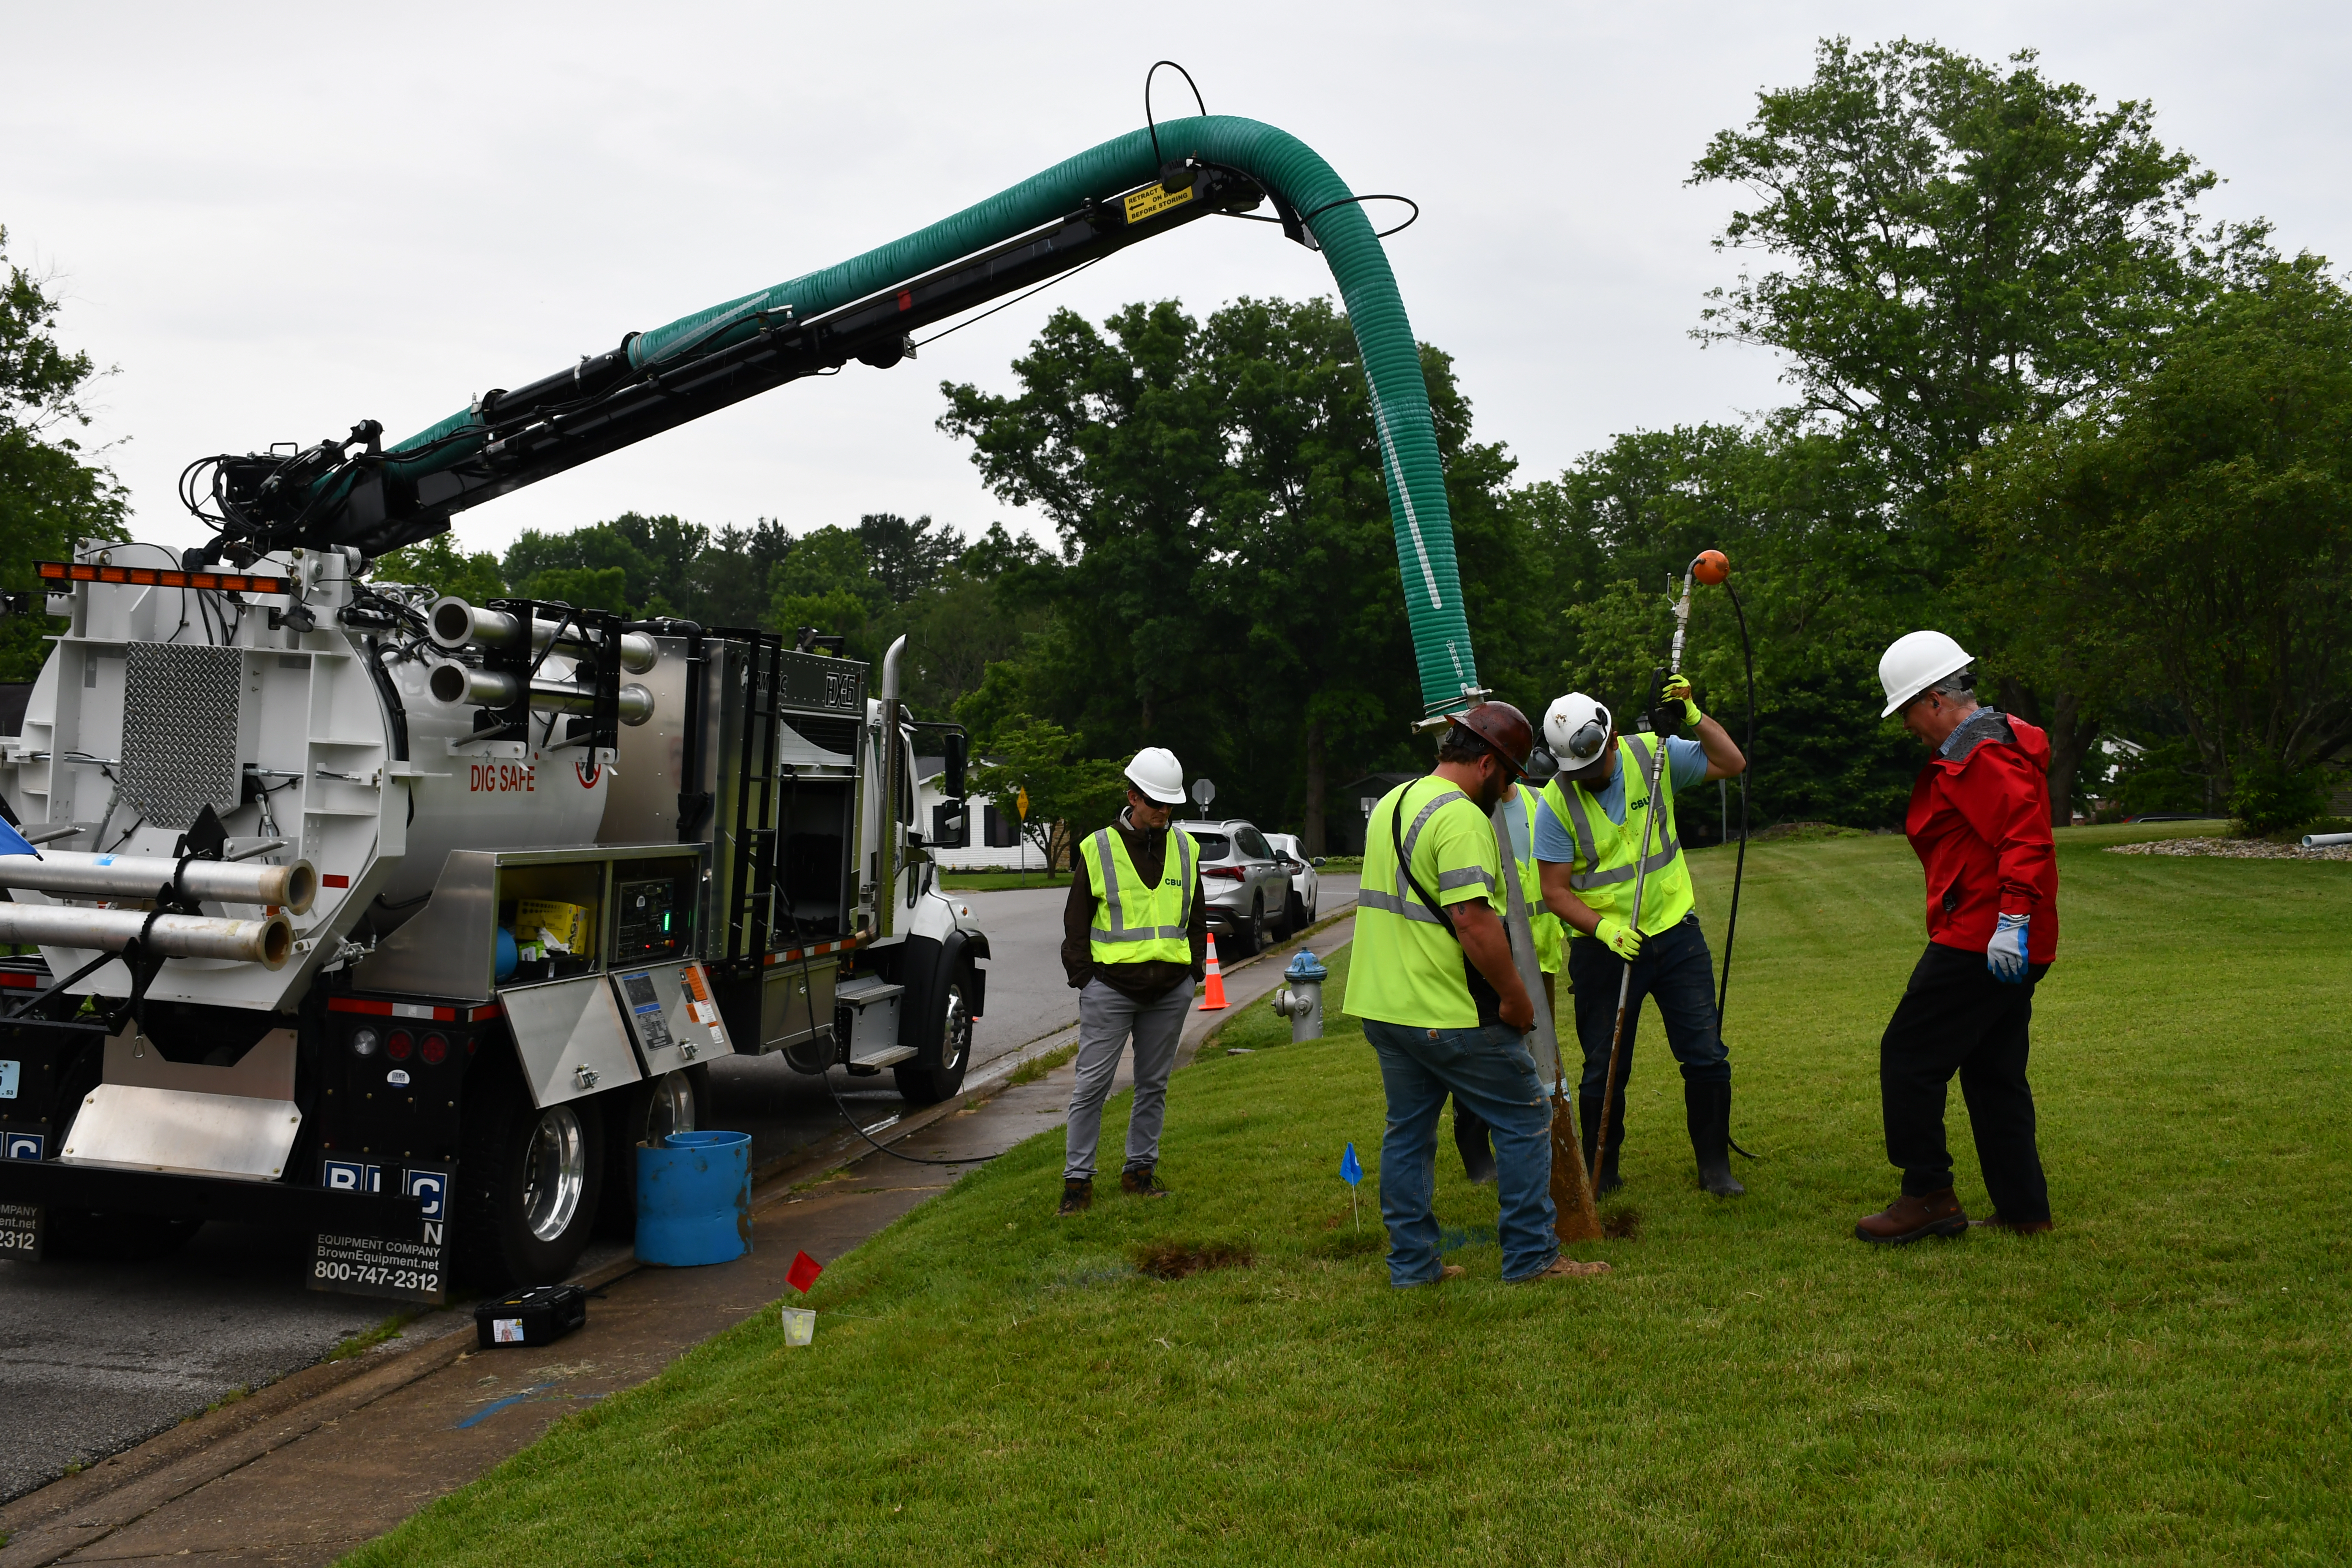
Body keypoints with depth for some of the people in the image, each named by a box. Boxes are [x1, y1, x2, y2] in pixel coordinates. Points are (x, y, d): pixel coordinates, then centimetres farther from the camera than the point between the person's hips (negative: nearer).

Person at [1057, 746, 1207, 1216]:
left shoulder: (1185, 849, 8)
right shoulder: (1099, 849, -3)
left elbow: (1197, 916, 18)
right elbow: (1076, 920, 2)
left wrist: (1194, 970, 10)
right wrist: (1084, 977, -4)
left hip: (1170, 990, 4)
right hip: (1111, 986, -4)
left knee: (1154, 1084, 12)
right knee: (1093, 1084, -2)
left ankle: (1140, 1169, 24)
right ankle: (1078, 1178, 6)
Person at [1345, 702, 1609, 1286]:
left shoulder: (1389, 804, 14)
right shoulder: (1461, 818, -17)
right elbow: (1474, 921, -26)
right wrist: (1515, 996, -15)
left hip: (1382, 1008, 9)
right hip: (1449, 1015, -9)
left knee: (1407, 1132, 16)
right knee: (1525, 1121, 4)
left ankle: (1411, 1261, 20)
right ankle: (1531, 1256, 8)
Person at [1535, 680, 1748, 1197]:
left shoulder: (1654, 754, -3)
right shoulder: (1556, 804, -11)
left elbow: (1732, 764, 0)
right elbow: (1555, 891, -11)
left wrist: (1692, 715, -13)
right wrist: (1605, 930, -25)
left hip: (1675, 931, 2)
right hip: (1603, 947, -2)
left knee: (1707, 1057, 3)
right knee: (1604, 1070, 6)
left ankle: (1715, 1165, 17)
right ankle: (1601, 1171, 22)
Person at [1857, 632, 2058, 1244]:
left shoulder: (1979, 756, -15)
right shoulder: (1995, 743, 19)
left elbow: (2025, 834, -27)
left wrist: (2012, 918, -32)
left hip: (1981, 944, -11)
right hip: (2011, 948, 11)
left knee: (1908, 1056, -4)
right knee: (1993, 1073, 15)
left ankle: (1928, 1196, 0)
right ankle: (2023, 1207, 19)